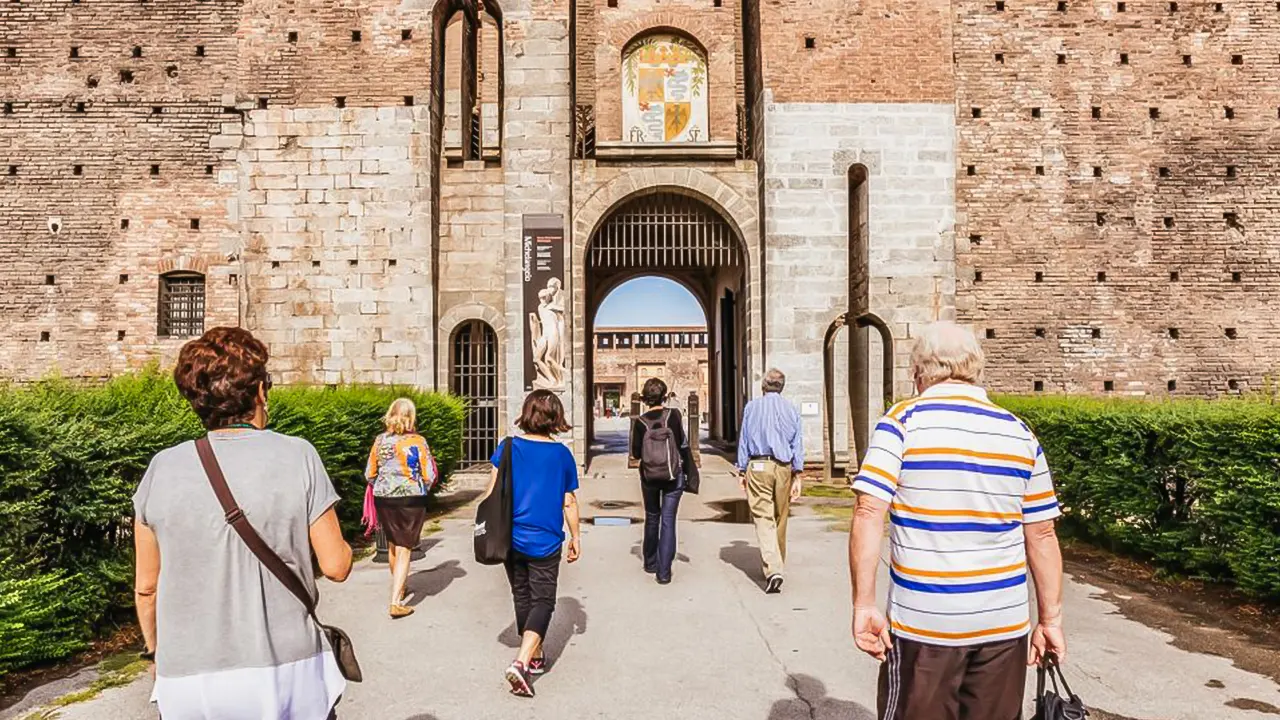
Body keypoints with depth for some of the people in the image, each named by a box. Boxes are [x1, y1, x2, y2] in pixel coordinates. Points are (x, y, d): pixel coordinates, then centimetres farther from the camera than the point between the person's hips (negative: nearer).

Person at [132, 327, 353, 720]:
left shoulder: (163, 469, -2)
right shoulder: (298, 456, -9)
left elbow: (145, 586, 6)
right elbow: (336, 566, -7)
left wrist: (156, 650, 22)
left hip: (187, 677, 2)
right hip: (284, 672, -2)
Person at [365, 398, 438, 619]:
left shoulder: (380, 441, 0)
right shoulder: (417, 441, -10)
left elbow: (370, 474, 5)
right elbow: (429, 476, -9)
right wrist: (421, 491, 12)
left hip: (383, 499, 4)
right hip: (411, 500, -4)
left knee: (392, 546, 20)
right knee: (404, 549, 1)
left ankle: (399, 589, 40)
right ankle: (396, 603, -4)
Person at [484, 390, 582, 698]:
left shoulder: (508, 447, -5)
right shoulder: (562, 454, -6)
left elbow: (492, 491, -4)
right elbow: (569, 502, -1)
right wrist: (575, 537, 11)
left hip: (511, 539, 2)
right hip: (545, 542, -2)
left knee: (522, 597, 18)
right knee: (543, 600, 6)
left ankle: (535, 656, 33)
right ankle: (521, 662, -11)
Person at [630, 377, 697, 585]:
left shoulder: (640, 422, -7)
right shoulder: (674, 414, -9)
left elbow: (636, 453, -2)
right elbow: (684, 445, -7)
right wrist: (689, 472, 2)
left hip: (649, 475, 2)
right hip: (673, 475, -2)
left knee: (652, 517, 19)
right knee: (668, 520, 2)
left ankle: (650, 562, 32)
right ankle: (664, 571, -2)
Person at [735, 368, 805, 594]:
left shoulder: (752, 407, 2)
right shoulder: (791, 409, 6)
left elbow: (743, 439, 3)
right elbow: (798, 443, 3)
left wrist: (742, 471, 8)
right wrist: (797, 475, 5)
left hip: (758, 466, -2)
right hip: (783, 467, 3)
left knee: (763, 518, -5)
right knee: (780, 519, 15)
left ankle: (773, 570, -19)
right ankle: (777, 565, 29)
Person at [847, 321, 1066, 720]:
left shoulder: (903, 421, -7)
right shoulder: (1021, 433, 4)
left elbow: (869, 514, -15)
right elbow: (1042, 535, 6)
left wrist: (864, 604, -10)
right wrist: (1050, 618, 14)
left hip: (922, 624, -3)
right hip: (1004, 625, 4)